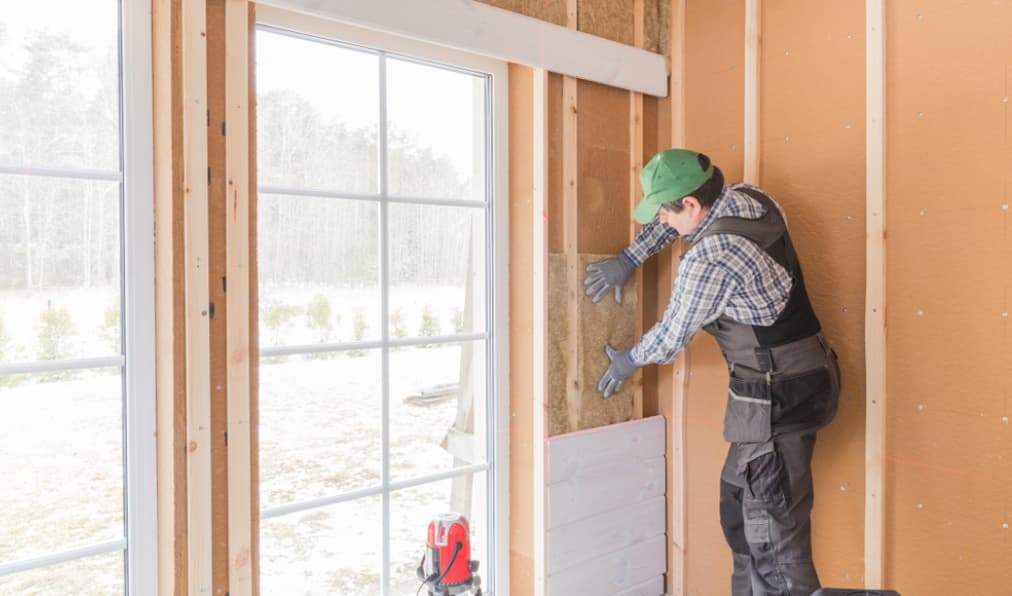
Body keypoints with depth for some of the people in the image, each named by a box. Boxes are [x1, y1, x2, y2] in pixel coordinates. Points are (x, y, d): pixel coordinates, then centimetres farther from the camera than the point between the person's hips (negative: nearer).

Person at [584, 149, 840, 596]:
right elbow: (685, 212, 21)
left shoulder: (708, 260, -22)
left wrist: (629, 361, 12)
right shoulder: (750, 197, 2)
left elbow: (671, 337, -8)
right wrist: (628, 260, 16)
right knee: (739, 501, 20)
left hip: (777, 399, -10)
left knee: (775, 535, -2)